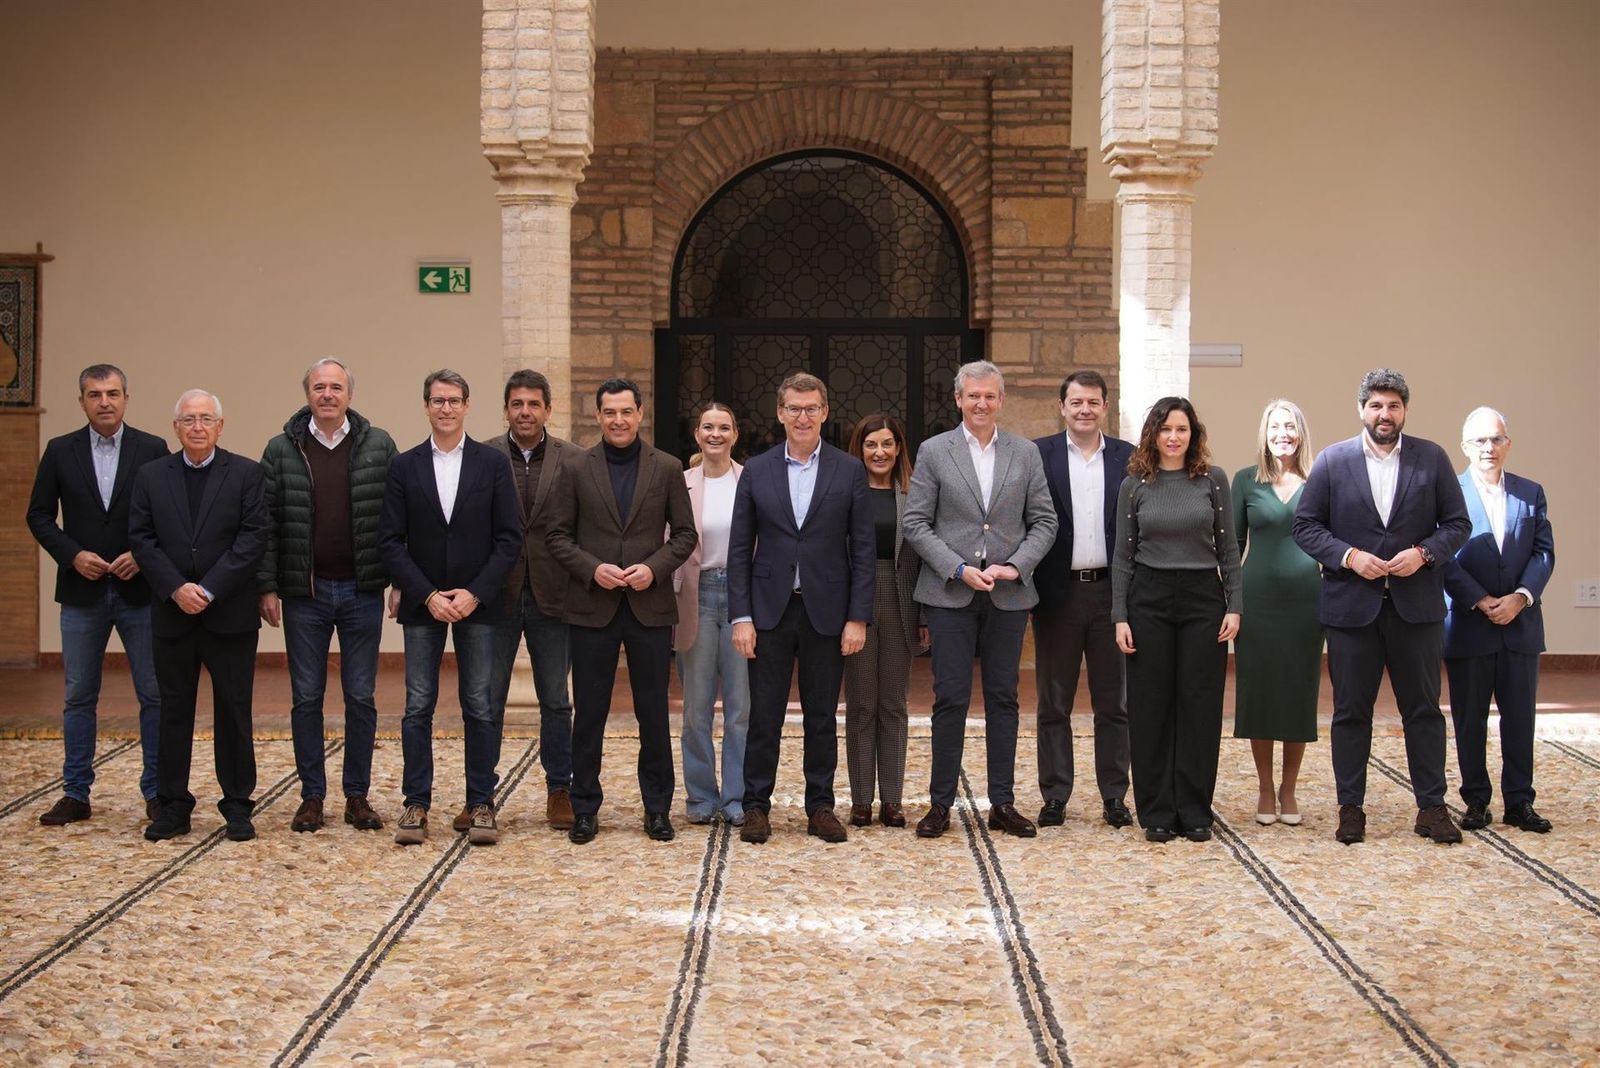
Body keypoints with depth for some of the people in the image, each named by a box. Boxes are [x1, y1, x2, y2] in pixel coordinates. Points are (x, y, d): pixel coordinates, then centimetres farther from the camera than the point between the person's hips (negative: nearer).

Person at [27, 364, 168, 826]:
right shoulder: (60, 451, 4)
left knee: (155, 696, 2)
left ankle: (156, 792, 11)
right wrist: (73, 555, -9)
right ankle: (75, 794, 15)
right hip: (82, 592, 1)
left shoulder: (153, 450, 0)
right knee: (79, 697, 7)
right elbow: (39, 515, 5)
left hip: (139, 591, -1)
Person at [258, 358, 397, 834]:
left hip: (362, 591, 0)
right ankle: (312, 795, 15)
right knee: (306, 698, 6)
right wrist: (268, 586, -3)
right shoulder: (282, 450, 2)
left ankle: (357, 795, 15)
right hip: (304, 593, 0)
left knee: (361, 698, 5)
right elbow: (267, 522, 2)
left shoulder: (378, 446, 2)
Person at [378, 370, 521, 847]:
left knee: (480, 707, 2)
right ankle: (416, 804, 9)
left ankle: (481, 804, 8)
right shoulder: (404, 466, 4)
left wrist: (474, 593, -11)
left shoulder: (493, 463, 2)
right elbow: (390, 541, 0)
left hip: (477, 603, -1)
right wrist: (428, 595, -10)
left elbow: (509, 536, -1)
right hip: (421, 603, 1)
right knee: (418, 708, 3)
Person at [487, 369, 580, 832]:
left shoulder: (572, 459, 2)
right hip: (496, 595, 0)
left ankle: (559, 792, 18)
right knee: (487, 701, 5)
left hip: (552, 597, 0)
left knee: (556, 702, 8)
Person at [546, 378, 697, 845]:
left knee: (653, 713, 6)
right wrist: (592, 569, -13)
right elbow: (557, 535, 2)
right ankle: (584, 808, 14)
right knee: (588, 713, 5)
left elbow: (684, 533, 5)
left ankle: (658, 807, 15)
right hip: (592, 607, 0)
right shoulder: (576, 469, 3)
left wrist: (655, 567, -12)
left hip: (650, 606, 0)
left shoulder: (667, 468, 4)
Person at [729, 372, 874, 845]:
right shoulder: (756, 471, 4)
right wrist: (741, 617, -4)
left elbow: (863, 550, 1)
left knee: (822, 717, 8)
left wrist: (858, 618, -5)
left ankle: (820, 806, 18)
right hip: (770, 611, 0)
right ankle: (756, 805, 14)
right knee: (764, 716, 3)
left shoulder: (849, 471, 2)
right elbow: (740, 548, 3)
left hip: (826, 612, 0)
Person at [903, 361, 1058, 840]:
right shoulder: (934, 451, 2)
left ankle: (1003, 803, 14)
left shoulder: (1026, 453, 8)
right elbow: (916, 524, -2)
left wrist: (1015, 566, -8)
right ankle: (941, 804, 7)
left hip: (1008, 595, 2)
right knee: (950, 698, -1)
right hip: (950, 594, -2)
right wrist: (959, 570, -12)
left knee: (1003, 698, 7)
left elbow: (1044, 522, 7)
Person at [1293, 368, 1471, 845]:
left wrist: (1424, 553, -12)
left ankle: (1432, 807, 14)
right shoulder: (1332, 460, 1)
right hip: (1352, 604, -1)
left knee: (1423, 709, 6)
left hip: (1416, 604, 1)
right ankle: (1351, 808, 13)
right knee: (1350, 711, 5)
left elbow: (1458, 523, 5)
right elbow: (1305, 525, 1)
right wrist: (1348, 556, -13)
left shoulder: (1432, 458, 4)